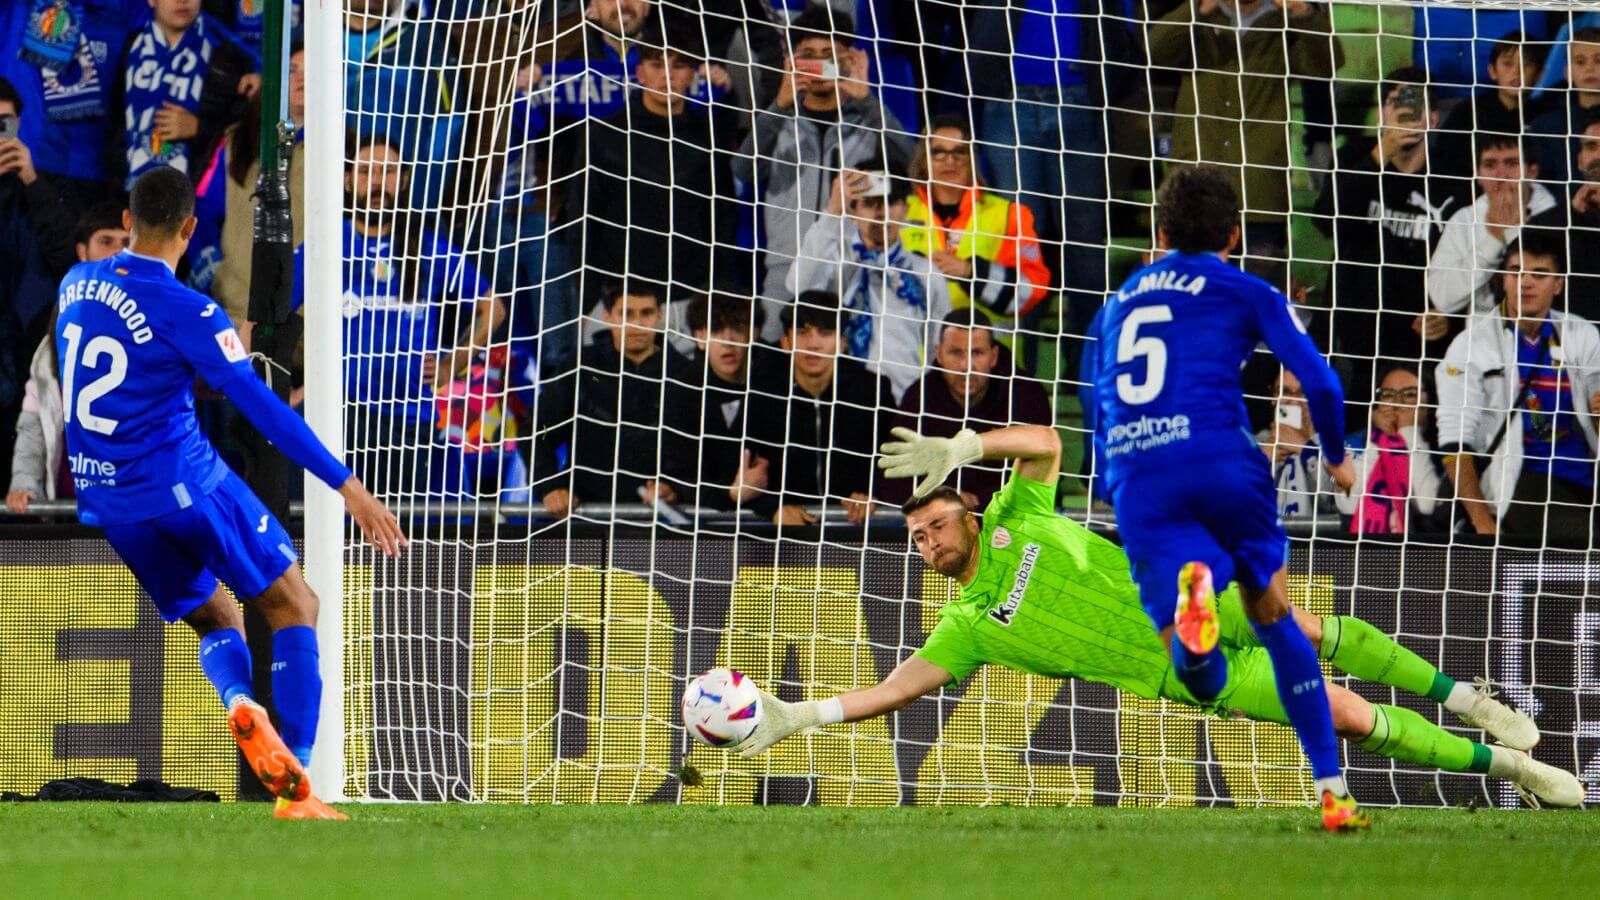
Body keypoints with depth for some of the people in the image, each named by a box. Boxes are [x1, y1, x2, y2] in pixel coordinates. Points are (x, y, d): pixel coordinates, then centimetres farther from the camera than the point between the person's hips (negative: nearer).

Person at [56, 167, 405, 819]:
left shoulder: (76, 284, 3)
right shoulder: (186, 313, -16)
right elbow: (263, 408, -19)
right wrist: (347, 486, -18)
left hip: (108, 503, 6)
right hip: (185, 486, -6)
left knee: (216, 619, 20)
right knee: (294, 606, 5)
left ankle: (237, 699, -17)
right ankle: (295, 789, -8)